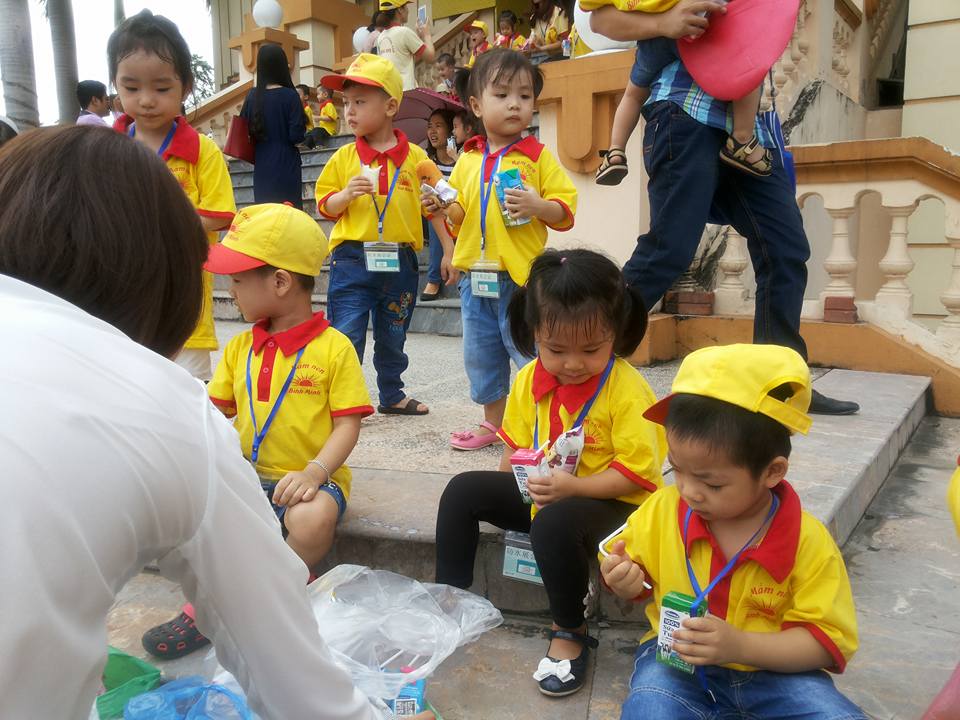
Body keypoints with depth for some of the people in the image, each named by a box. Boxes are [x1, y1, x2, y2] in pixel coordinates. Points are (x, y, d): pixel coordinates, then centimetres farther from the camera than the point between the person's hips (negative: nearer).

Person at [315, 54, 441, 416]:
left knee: (393, 338, 17)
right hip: (352, 259, -1)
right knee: (346, 336, -4)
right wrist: (348, 194, -15)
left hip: (400, 261, 1)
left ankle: (392, 396, 34)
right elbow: (325, 206, 3)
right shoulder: (344, 157, 2)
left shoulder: (414, 157, 1)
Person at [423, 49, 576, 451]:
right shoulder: (467, 160, 9)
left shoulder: (538, 157, -3)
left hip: (521, 278, -5)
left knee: (530, 354, -1)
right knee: (481, 356, 15)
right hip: (474, 278, 5)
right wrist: (443, 208, -4)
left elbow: (566, 211, -6)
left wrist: (538, 206, -24)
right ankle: (493, 423, 33)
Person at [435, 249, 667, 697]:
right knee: (463, 490, -4)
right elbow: (516, 446, 13)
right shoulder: (530, 379, -2)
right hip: (542, 492, 7)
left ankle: (569, 633, -11)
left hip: (610, 502, -7)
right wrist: (515, 475, -3)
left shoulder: (627, 391, -20)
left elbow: (637, 474, -21)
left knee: (554, 522, -37)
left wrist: (574, 486, -29)